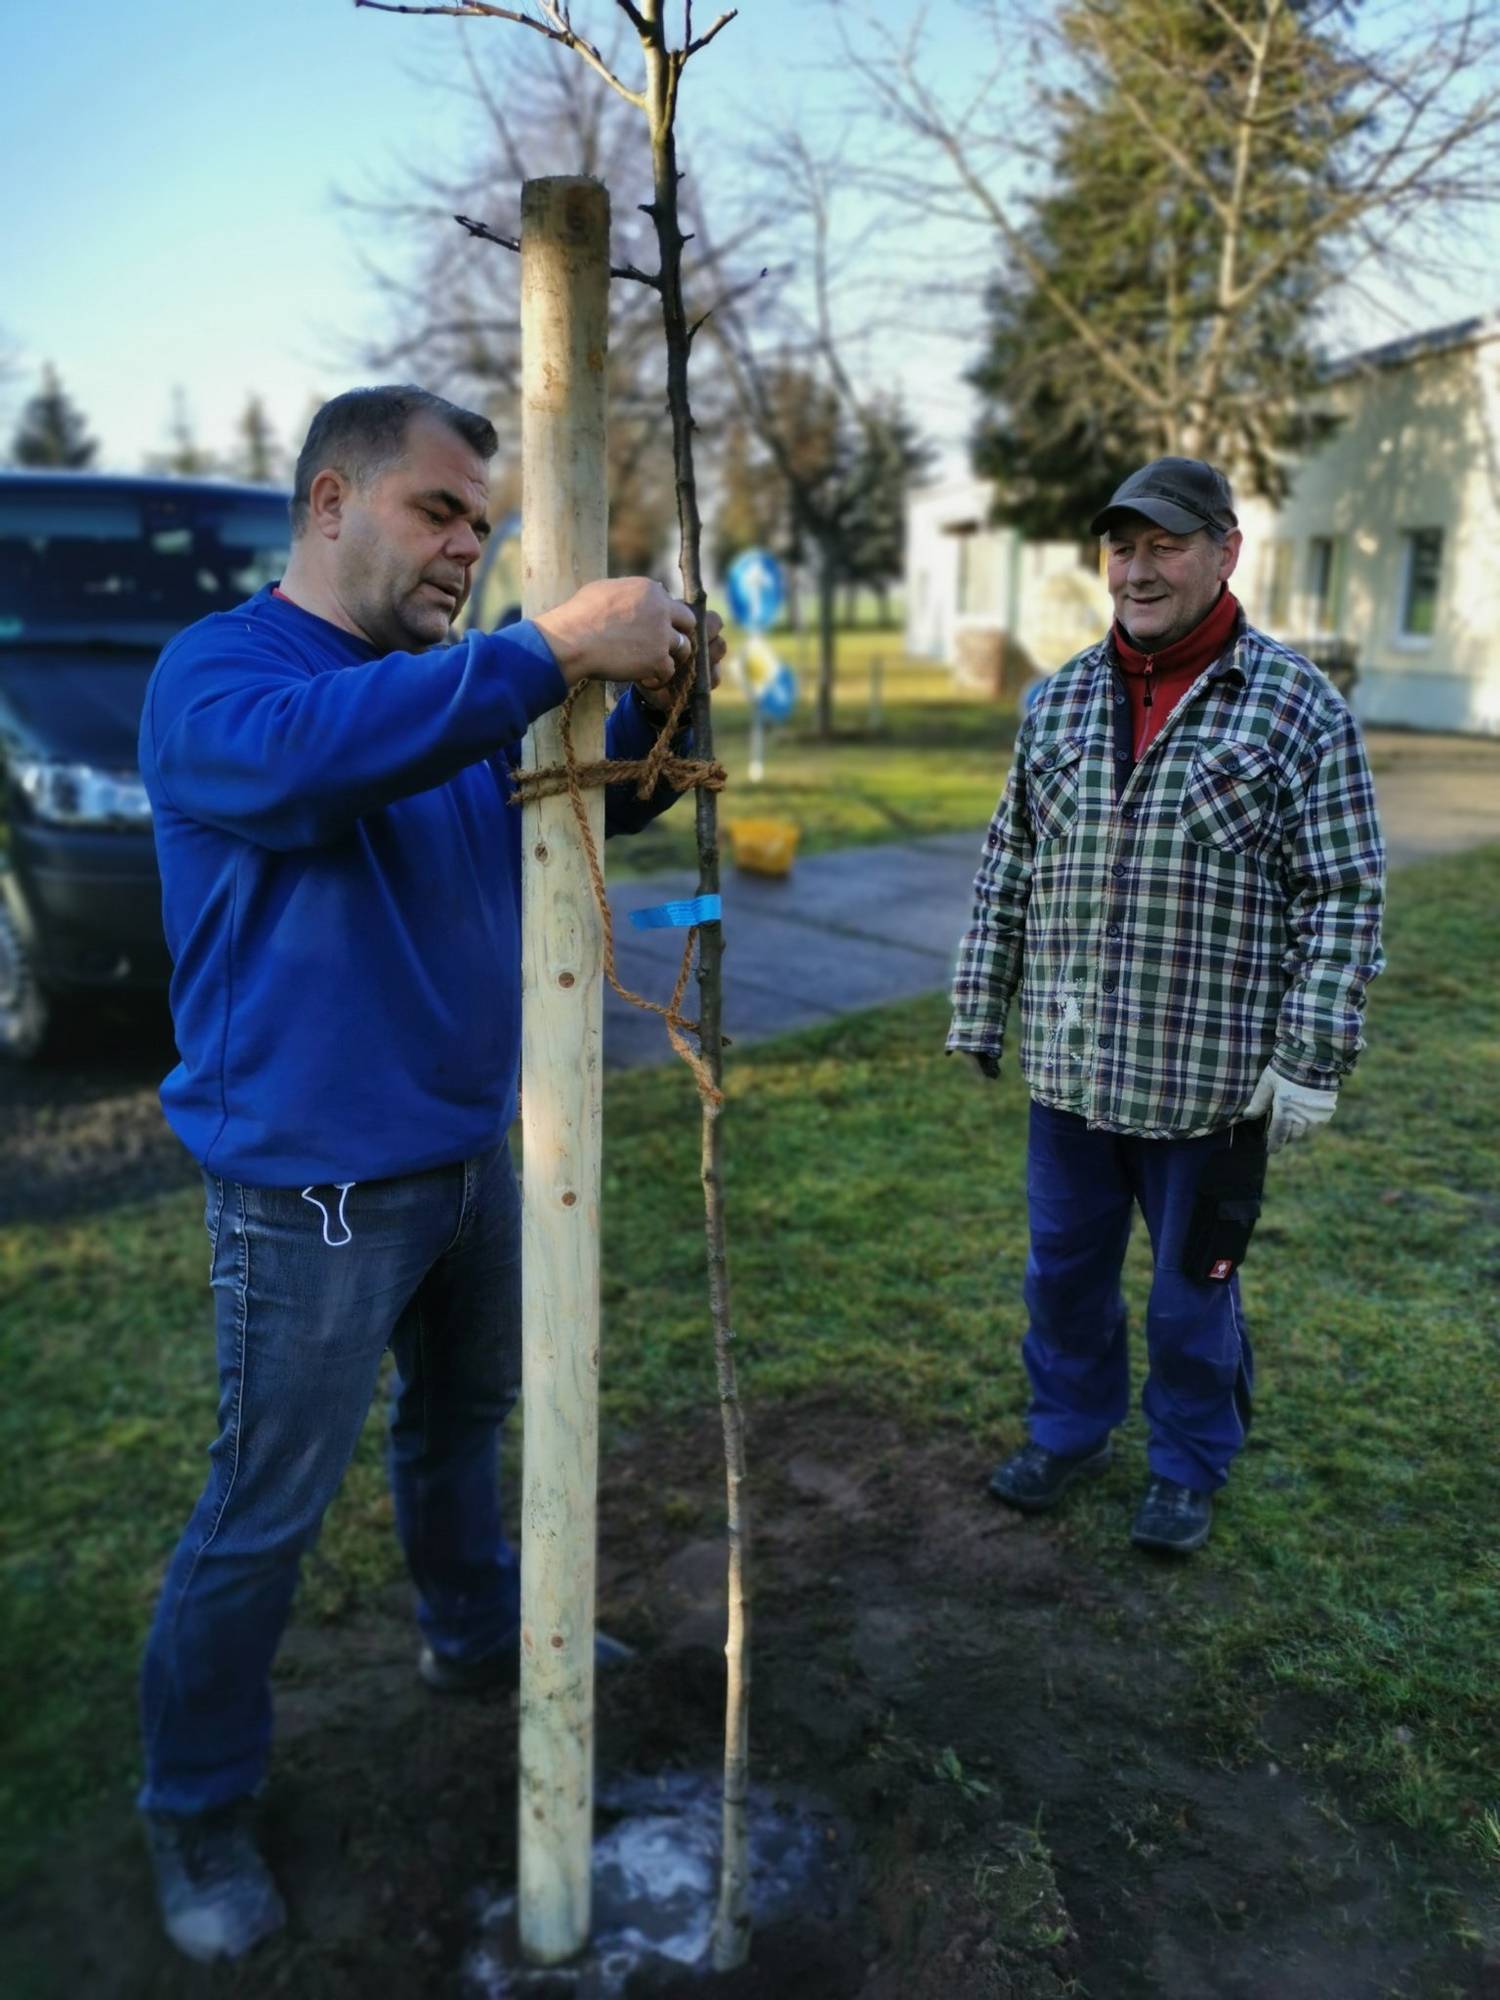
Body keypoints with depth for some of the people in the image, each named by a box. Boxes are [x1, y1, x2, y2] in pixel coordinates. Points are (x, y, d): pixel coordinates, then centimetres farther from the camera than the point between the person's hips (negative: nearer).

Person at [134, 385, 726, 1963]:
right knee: (264, 1510, 3)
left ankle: (475, 1636, 48)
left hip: (467, 1151, 8)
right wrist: (553, 650, -39)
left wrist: (648, 696, -10)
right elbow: (306, 755, -37)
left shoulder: (448, 690, 10)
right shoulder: (217, 669, -14)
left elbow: (600, 799, 11)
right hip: (311, 1182, -8)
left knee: (460, 1415, 25)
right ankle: (195, 1804, 24)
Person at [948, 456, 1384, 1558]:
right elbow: (1007, 867, 11)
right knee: (1064, 1268, 18)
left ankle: (1190, 1468, 35)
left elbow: (1345, 898, -8)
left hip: (1211, 1081, -4)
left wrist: (1311, 1062, -13)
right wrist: (979, 1011, 10)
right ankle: (1070, 1430, 41)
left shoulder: (1298, 705, -7)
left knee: (1194, 1289, 13)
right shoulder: (1060, 701, 6)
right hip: (1068, 1066, 4)